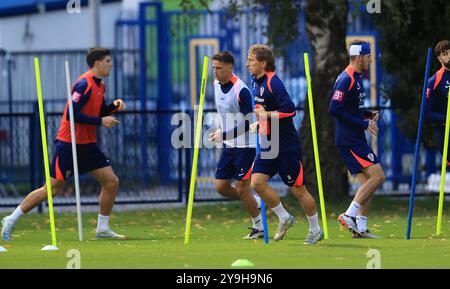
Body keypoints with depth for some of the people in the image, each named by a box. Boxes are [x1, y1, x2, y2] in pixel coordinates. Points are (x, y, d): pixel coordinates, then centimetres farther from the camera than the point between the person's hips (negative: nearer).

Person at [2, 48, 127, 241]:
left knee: (112, 181, 2)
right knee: (53, 188, -6)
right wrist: (100, 121, -21)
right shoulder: (84, 84, -17)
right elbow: (72, 115, -24)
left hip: (87, 145, 9)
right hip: (69, 144, -9)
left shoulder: (98, 85, 11)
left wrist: (114, 106, 2)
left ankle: (102, 229, 12)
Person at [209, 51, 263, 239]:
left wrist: (224, 135, -25)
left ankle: (259, 227, 8)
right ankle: (255, 203, 24)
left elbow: (249, 122, -22)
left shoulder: (241, 90, -21)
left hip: (245, 145, -8)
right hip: (228, 146, 8)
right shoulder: (217, 84, 4)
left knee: (241, 189, -7)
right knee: (221, 187, 4)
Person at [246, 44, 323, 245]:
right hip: (267, 144, 8)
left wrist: (266, 115, -21)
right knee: (257, 182, -8)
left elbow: (289, 109, -26)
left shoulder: (273, 83, -18)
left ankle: (316, 230, 16)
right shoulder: (257, 82, 10)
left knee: (298, 189, 1)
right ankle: (284, 218, 8)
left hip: (286, 145, -8)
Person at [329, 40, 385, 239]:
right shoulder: (346, 79, -14)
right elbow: (335, 109, -21)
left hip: (356, 140, 10)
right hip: (349, 139, -10)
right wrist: (363, 123, -19)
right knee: (377, 176, -14)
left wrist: (369, 114, 9)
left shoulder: (356, 78, 17)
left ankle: (360, 228, 7)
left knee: (367, 182, 8)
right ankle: (350, 215, -14)